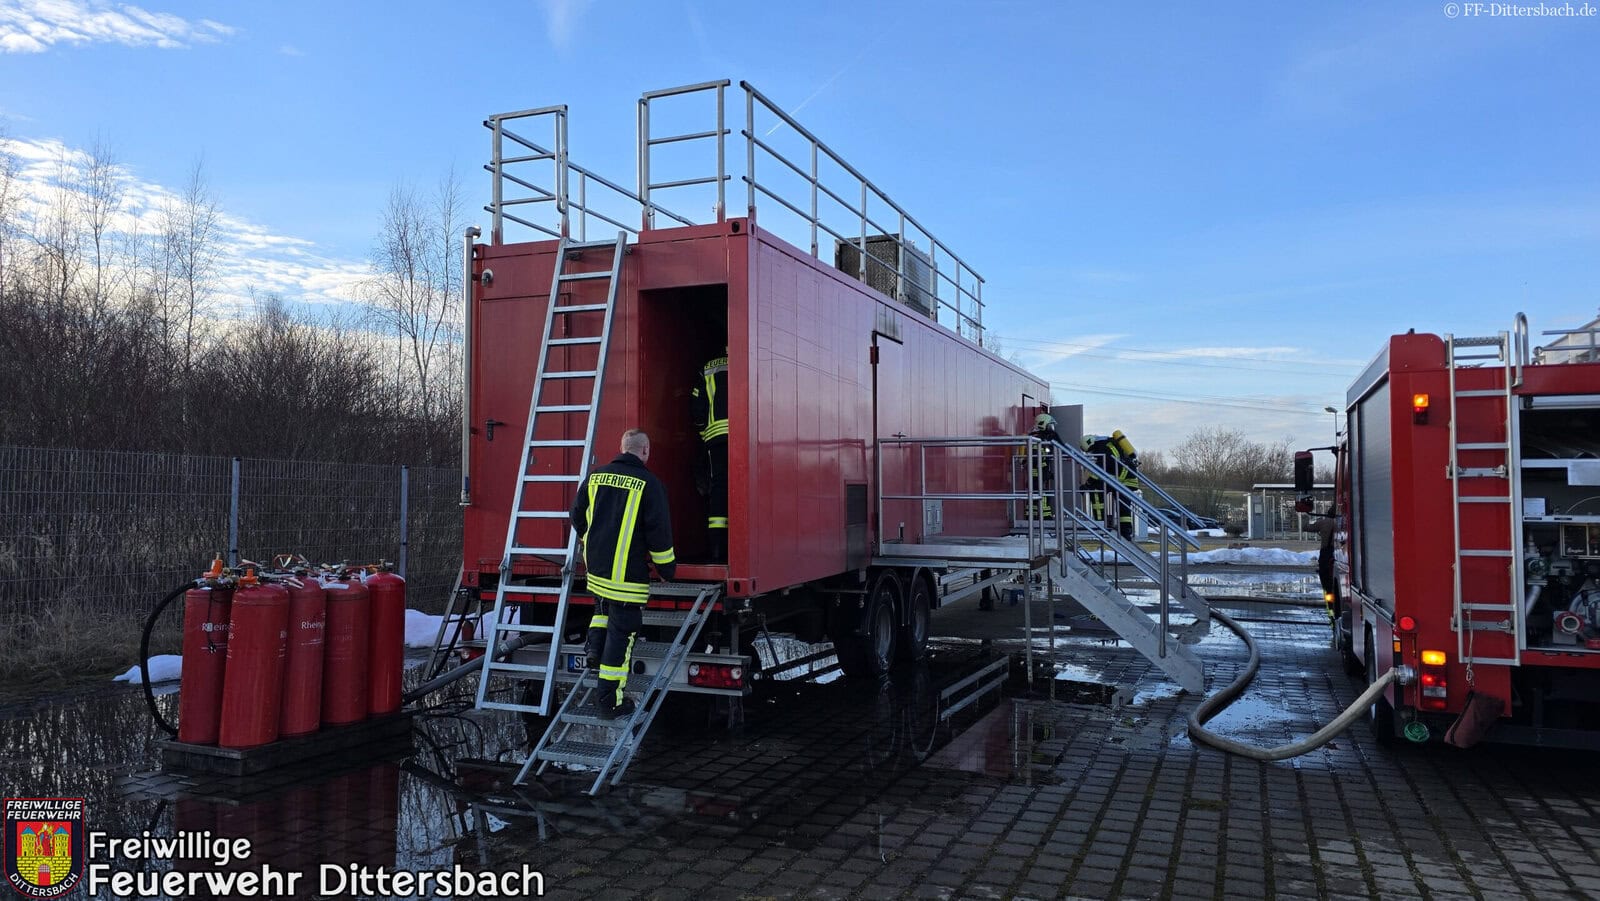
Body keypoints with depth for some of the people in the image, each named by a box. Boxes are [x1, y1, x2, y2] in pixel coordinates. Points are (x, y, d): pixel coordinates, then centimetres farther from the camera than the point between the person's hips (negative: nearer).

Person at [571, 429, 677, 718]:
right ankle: (611, 700, 7)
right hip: (628, 573, -5)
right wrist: (667, 567, 3)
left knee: (604, 606, 36)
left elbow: (577, 516, 14)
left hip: (595, 567, 5)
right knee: (621, 632, 2)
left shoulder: (595, 477, 5)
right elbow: (659, 530, -10)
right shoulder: (649, 483, -10)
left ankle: (595, 647, 20)